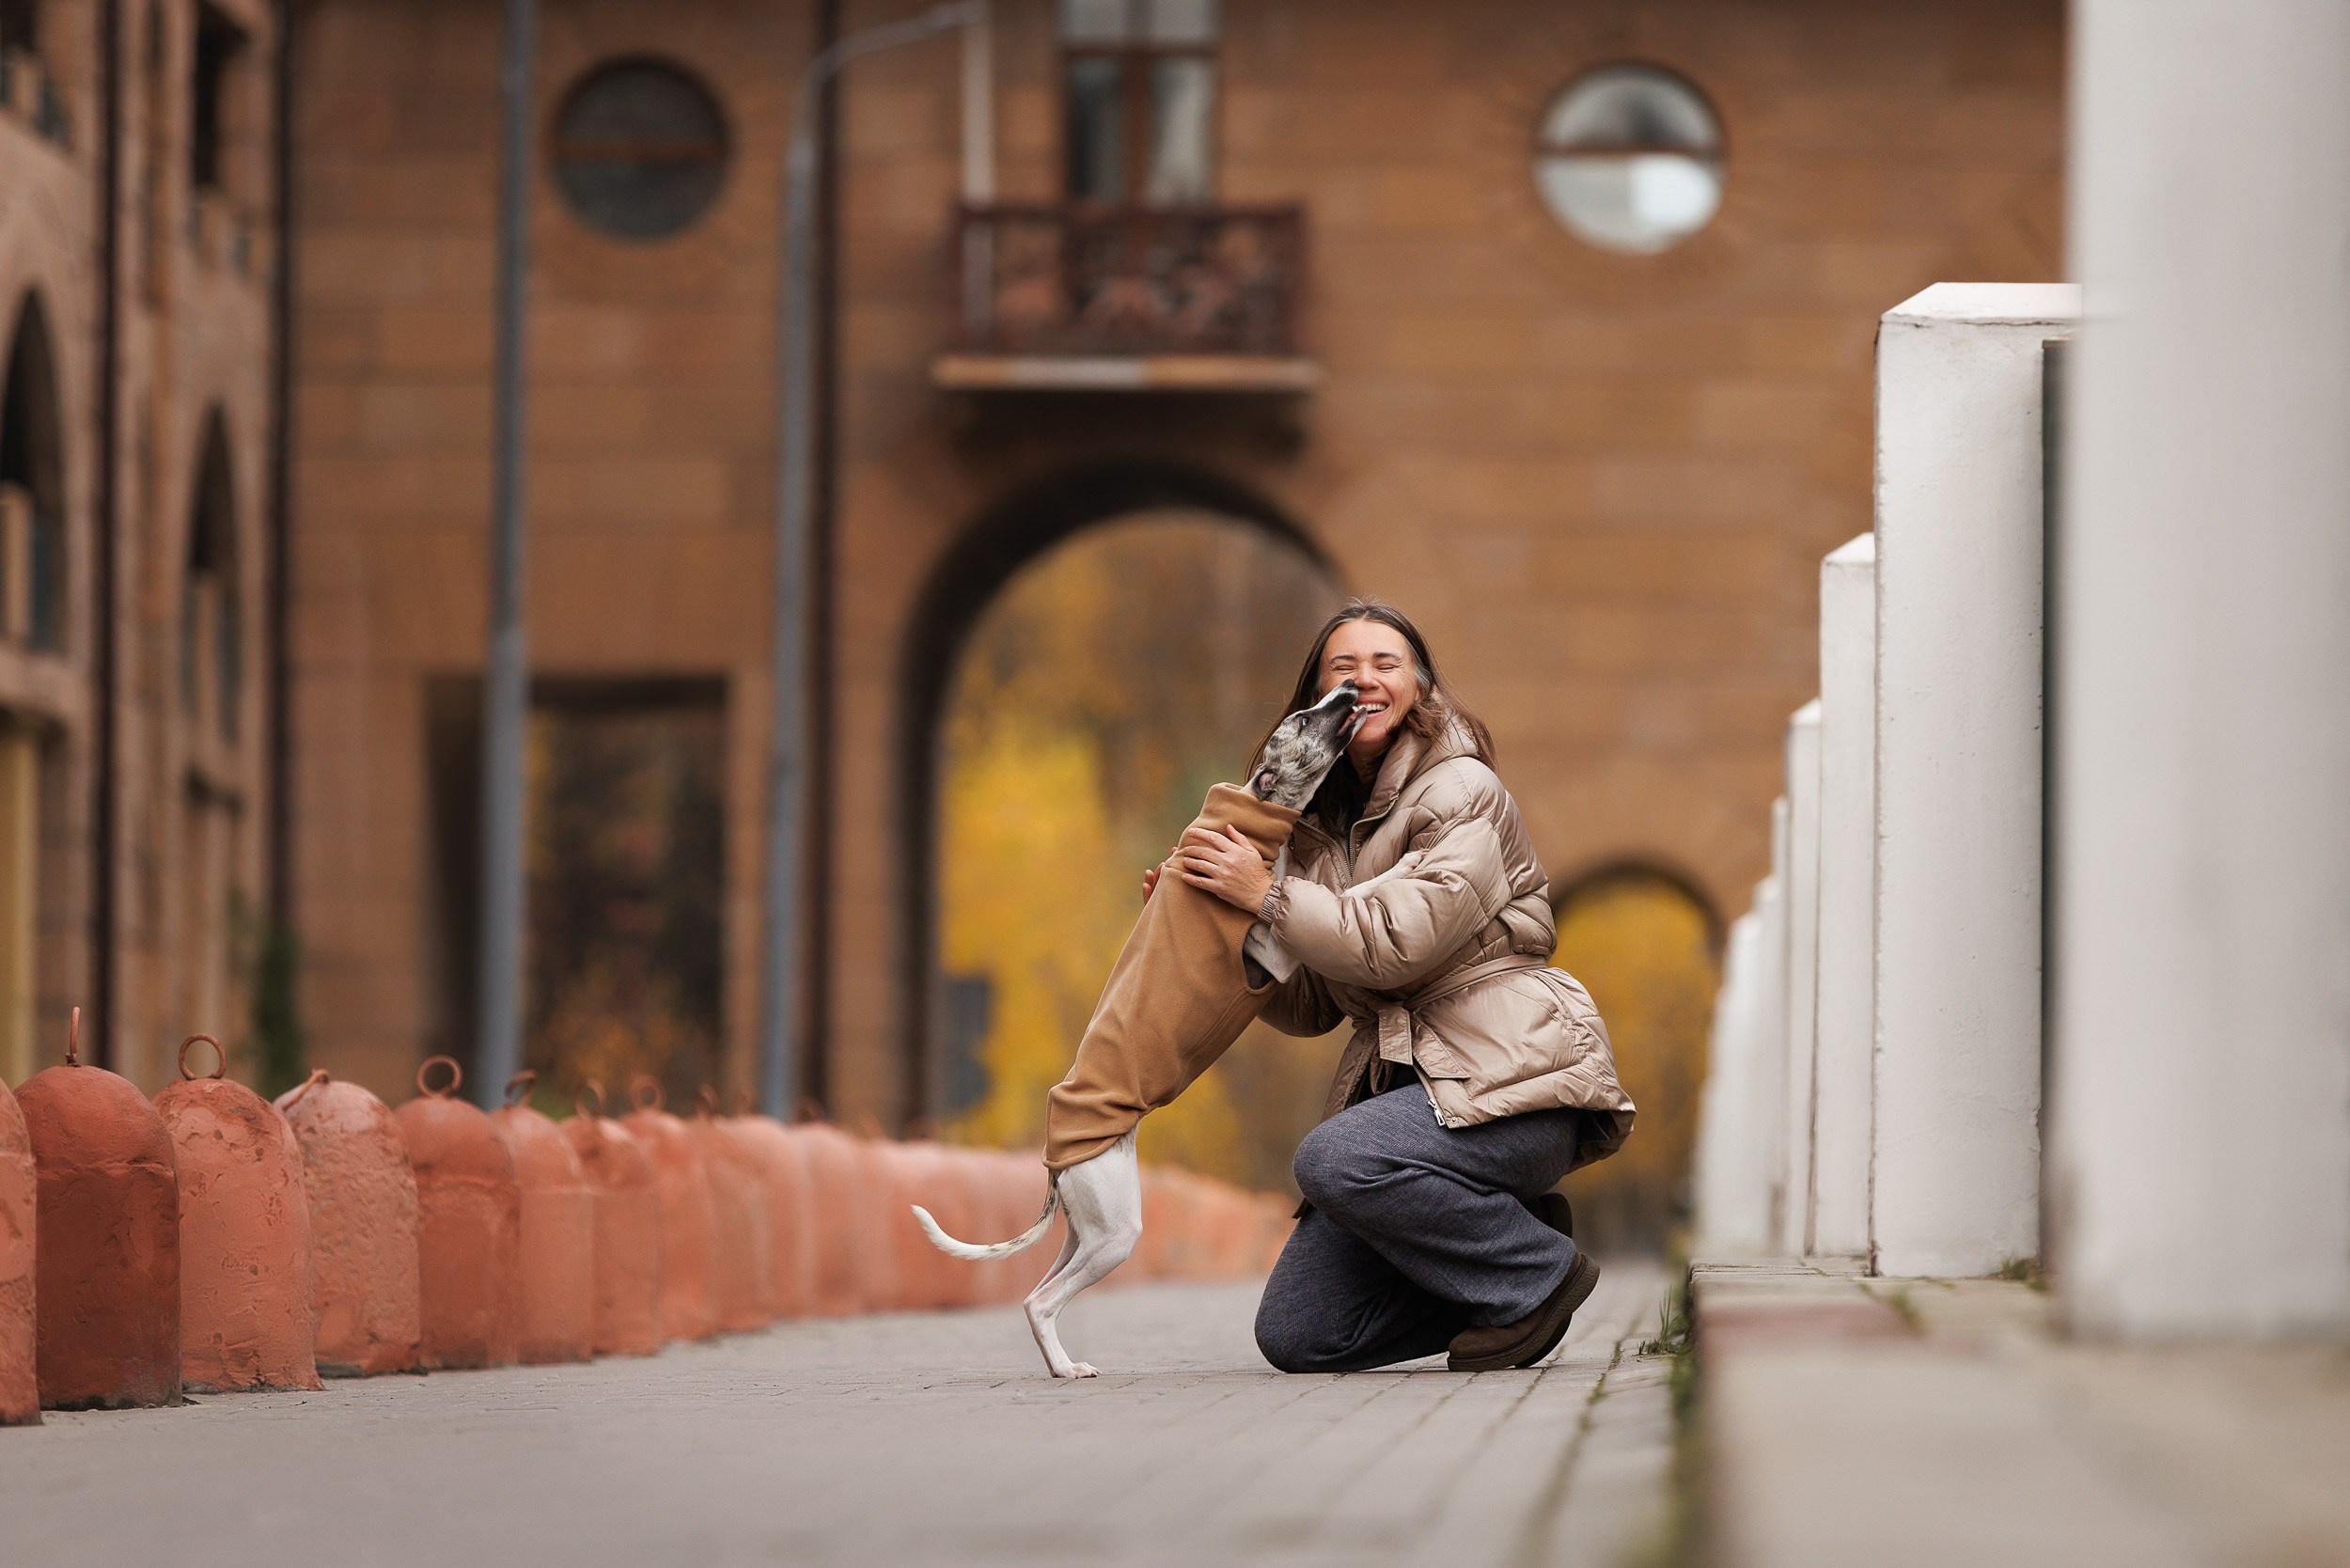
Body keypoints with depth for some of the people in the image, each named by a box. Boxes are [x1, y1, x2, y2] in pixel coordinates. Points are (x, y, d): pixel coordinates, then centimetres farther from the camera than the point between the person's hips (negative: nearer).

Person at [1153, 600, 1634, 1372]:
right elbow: (1311, 1006, 16)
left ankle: (1537, 1274, -14)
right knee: (1294, 1335, -5)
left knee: (1333, 1160, -35)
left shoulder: (1464, 794, -6)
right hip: (1404, 1079, 7)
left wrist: (1267, 896, -14)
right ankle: (1504, 1236, 12)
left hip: (1508, 1075, -7)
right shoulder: (1321, 824, 16)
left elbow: (1399, 941, -18)